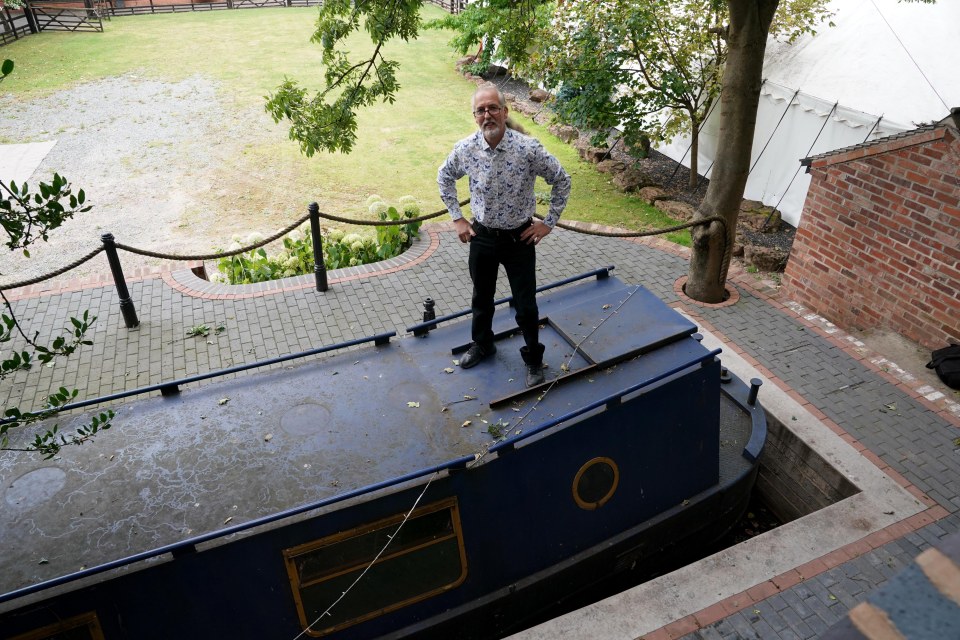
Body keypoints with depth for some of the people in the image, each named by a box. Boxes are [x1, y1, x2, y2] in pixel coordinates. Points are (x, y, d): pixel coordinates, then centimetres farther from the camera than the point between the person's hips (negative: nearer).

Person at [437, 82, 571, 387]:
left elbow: (561, 181, -6)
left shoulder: (528, 149, -19)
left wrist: (548, 223, -5)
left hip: (519, 238, -3)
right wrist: (457, 218, 6)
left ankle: (533, 358, 29)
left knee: (526, 304, 6)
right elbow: (445, 178, 10)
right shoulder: (465, 149, -10)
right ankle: (482, 344, 46)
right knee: (481, 297, 20)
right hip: (481, 236, 3)